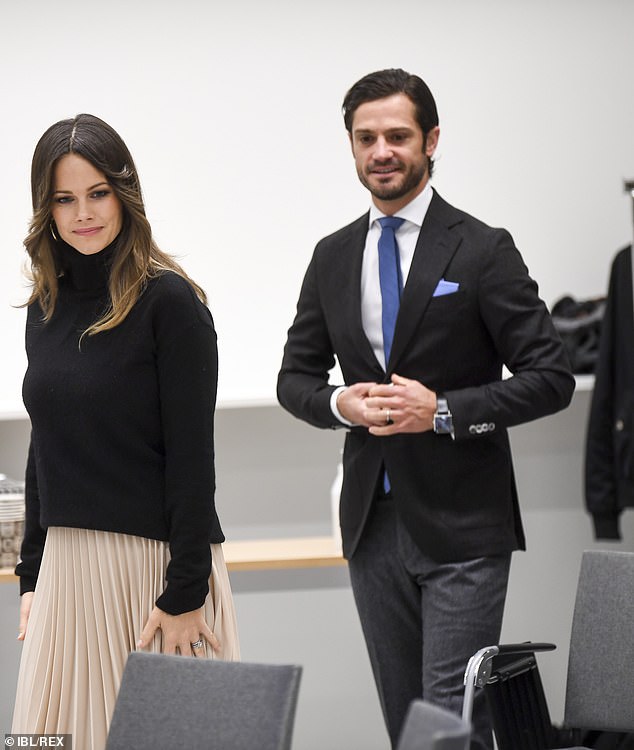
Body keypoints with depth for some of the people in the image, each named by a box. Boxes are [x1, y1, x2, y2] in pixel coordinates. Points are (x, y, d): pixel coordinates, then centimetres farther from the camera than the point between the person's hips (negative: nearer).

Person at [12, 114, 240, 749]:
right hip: (66, 565, 6)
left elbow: (191, 454, -13)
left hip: (153, 558, -6)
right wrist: (31, 576, 12)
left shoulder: (167, 301, -9)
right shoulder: (46, 309, 10)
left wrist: (186, 591, -16)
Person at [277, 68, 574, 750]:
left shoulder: (481, 250, -5)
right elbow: (295, 377, 16)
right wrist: (339, 404, -6)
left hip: (462, 523, -5)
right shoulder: (332, 257, 10)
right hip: (373, 522, 5)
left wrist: (443, 411, -17)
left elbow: (551, 379, -7)